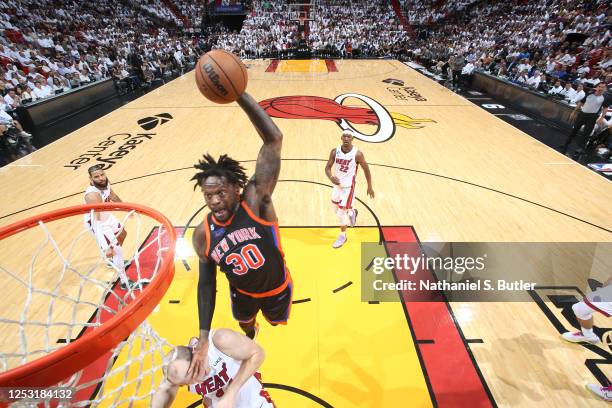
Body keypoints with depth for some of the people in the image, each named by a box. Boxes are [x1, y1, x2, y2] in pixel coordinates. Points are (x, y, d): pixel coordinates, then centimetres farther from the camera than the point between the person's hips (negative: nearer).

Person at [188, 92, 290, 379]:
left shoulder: (255, 200, -34)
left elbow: (274, 140, -45)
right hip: (242, 291, 2)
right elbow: (206, 282, -10)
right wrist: (204, 339, -15)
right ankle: (251, 335, 72)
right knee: (244, 323, 33)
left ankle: (269, 313, 69)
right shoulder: (203, 235, -23)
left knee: (275, 322, 30)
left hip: (276, 288, -2)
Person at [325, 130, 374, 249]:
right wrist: (331, 177, -28)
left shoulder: (357, 154, -18)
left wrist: (370, 186, 0)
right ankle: (352, 212, 51)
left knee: (342, 212, -5)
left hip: (349, 186, -5)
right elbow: (328, 167, -5)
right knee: (337, 210, 19)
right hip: (337, 184, 5)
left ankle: (342, 236, 17)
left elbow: (366, 169, -6)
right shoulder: (335, 152, -8)